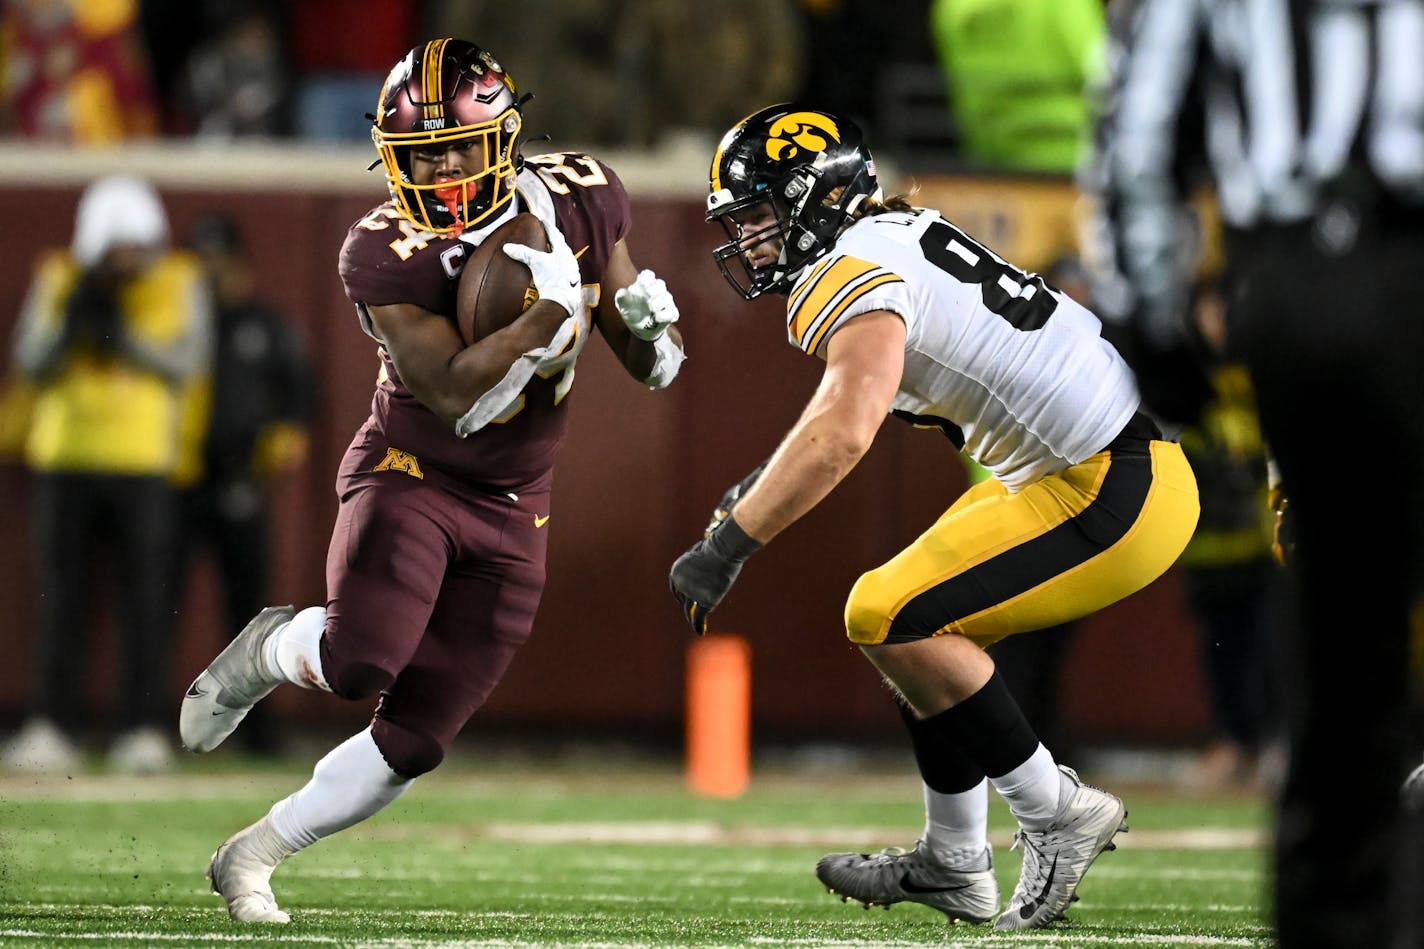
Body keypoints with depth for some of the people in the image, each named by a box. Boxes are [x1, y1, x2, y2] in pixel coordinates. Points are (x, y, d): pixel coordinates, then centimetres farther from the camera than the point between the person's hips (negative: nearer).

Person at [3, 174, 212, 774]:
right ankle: (52, 728, 2)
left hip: (143, 460, -2)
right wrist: (71, 323, -15)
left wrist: (122, 333, -16)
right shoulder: (58, 279, 6)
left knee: (143, 598, -4)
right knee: (61, 596, 1)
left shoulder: (178, 284, 2)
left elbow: (187, 363, -7)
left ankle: (143, 730, -1)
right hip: (65, 458, 2)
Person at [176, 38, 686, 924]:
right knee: (361, 660, -32)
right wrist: (553, 309, -33)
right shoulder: (388, 253, -19)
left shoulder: (581, 200, -4)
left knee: (414, 737, 0)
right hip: (410, 475, -4)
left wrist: (651, 322, -19)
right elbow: (457, 397, -26)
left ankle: (253, 855, 20)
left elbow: (654, 366, 5)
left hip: (511, 513, 4)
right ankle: (272, 650, 4)